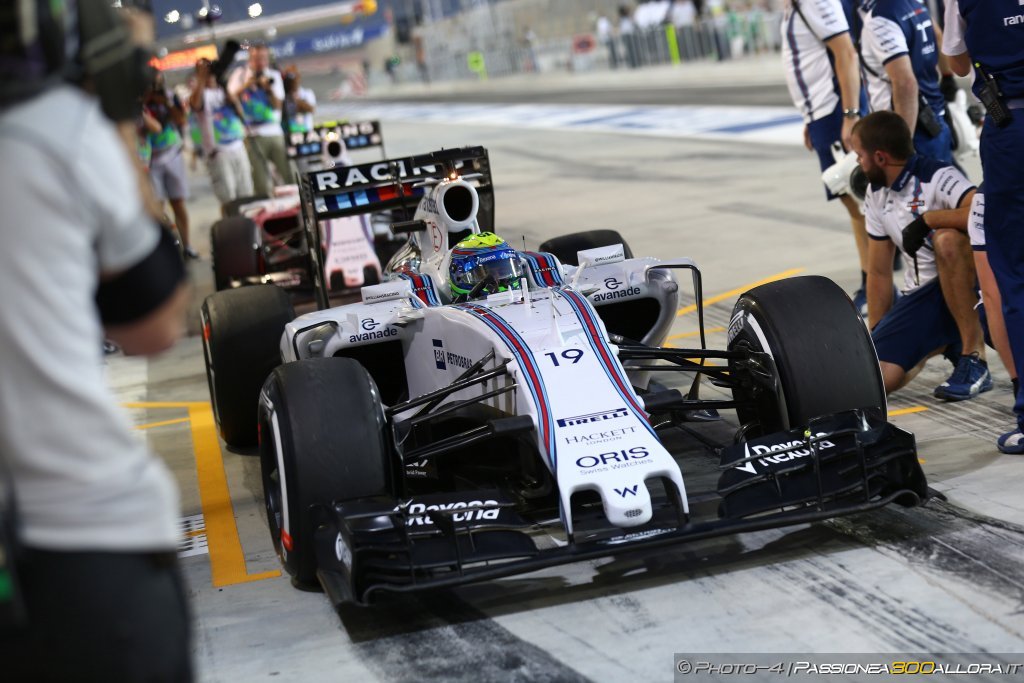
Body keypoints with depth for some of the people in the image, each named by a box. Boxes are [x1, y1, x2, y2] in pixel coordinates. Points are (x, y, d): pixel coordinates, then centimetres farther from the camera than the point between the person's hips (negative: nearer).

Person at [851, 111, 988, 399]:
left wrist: (926, 219, -27)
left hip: (967, 287, -6)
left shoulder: (937, 177, -16)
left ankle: (974, 355, -24)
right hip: (920, 295, 6)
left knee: (946, 238, -38)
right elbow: (879, 272, 13)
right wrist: (874, 336, 11)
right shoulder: (876, 195, 8)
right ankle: (944, 343, 15)